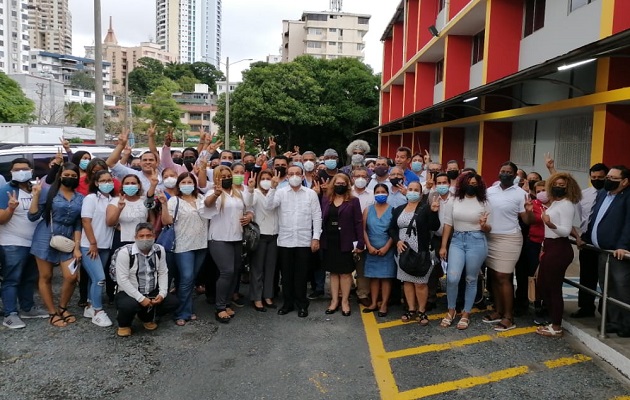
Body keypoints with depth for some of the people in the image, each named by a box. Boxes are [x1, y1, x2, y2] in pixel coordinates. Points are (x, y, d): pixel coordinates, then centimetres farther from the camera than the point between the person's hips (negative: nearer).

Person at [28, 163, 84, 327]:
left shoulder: (80, 198, 6)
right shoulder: (48, 192, -4)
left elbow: (78, 224, 8)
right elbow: (33, 216, -7)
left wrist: (77, 246, 2)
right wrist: (35, 195, -16)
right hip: (46, 238, -3)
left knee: (71, 277, -4)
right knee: (46, 277, 4)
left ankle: (63, 308, 20)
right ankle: (52, 313, 18)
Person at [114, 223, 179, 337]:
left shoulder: (159, 250, -2)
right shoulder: (125, 252, -16)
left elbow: (163, 273, 4)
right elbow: (122, 279, -19)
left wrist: (162, 293, -12)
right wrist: (140, 298, -24)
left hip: (152, 293, 5)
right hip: (129, 293, -5)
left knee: (173, 302, -11)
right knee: (128, 305, -36)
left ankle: (147, 317, 17)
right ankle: (124, 325, 2)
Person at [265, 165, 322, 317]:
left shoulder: (311, 193, 2)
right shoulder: (280, 192, 2)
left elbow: (317, 216, 1)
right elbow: (268, 206, -12)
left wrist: (316, 237, -4)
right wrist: (273, 187, -20)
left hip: (304, 240, -1)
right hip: (285, 240, 1)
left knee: (301, 274, 7)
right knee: (286, 273, 10)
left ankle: (302, 304, 19)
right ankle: (288, 303, 24)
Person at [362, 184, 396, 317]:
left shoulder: (392, 210, -1)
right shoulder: (368, 210, 6)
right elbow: (363, 229, 2)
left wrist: (386, 247, -11)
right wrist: (369, 246, -8)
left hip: (387, 250, -2)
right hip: (372, 250, 2)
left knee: (386, 277, 1)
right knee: (373, 276, 6)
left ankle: (384, 305, 7)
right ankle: (374, 303, 14)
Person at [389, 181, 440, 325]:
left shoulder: (425, 208, -3)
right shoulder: (399, 209, 10)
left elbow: (434, 227, -11)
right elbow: (392, 228, 11)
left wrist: (434, 212, -25)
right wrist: (397, 241, -5)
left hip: (421, 252, -4)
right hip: (404, 252, 5)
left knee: (420, 283, 0)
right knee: (407, 281, 11)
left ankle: (422, 311, 14)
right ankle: (411, 310, 22)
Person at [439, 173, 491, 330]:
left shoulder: (483, 203, 2)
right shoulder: (455, 201, 5)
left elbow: (489, 229, 5)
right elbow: (448, 225, 7)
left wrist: (484, 226, -19)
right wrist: (443, 246, 4)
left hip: (476, 241, -1)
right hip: (457, 241, 1)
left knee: (471, 279, 7)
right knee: (452, 278, -10)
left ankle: (466, 313, 21)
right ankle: (451, 310, 12)